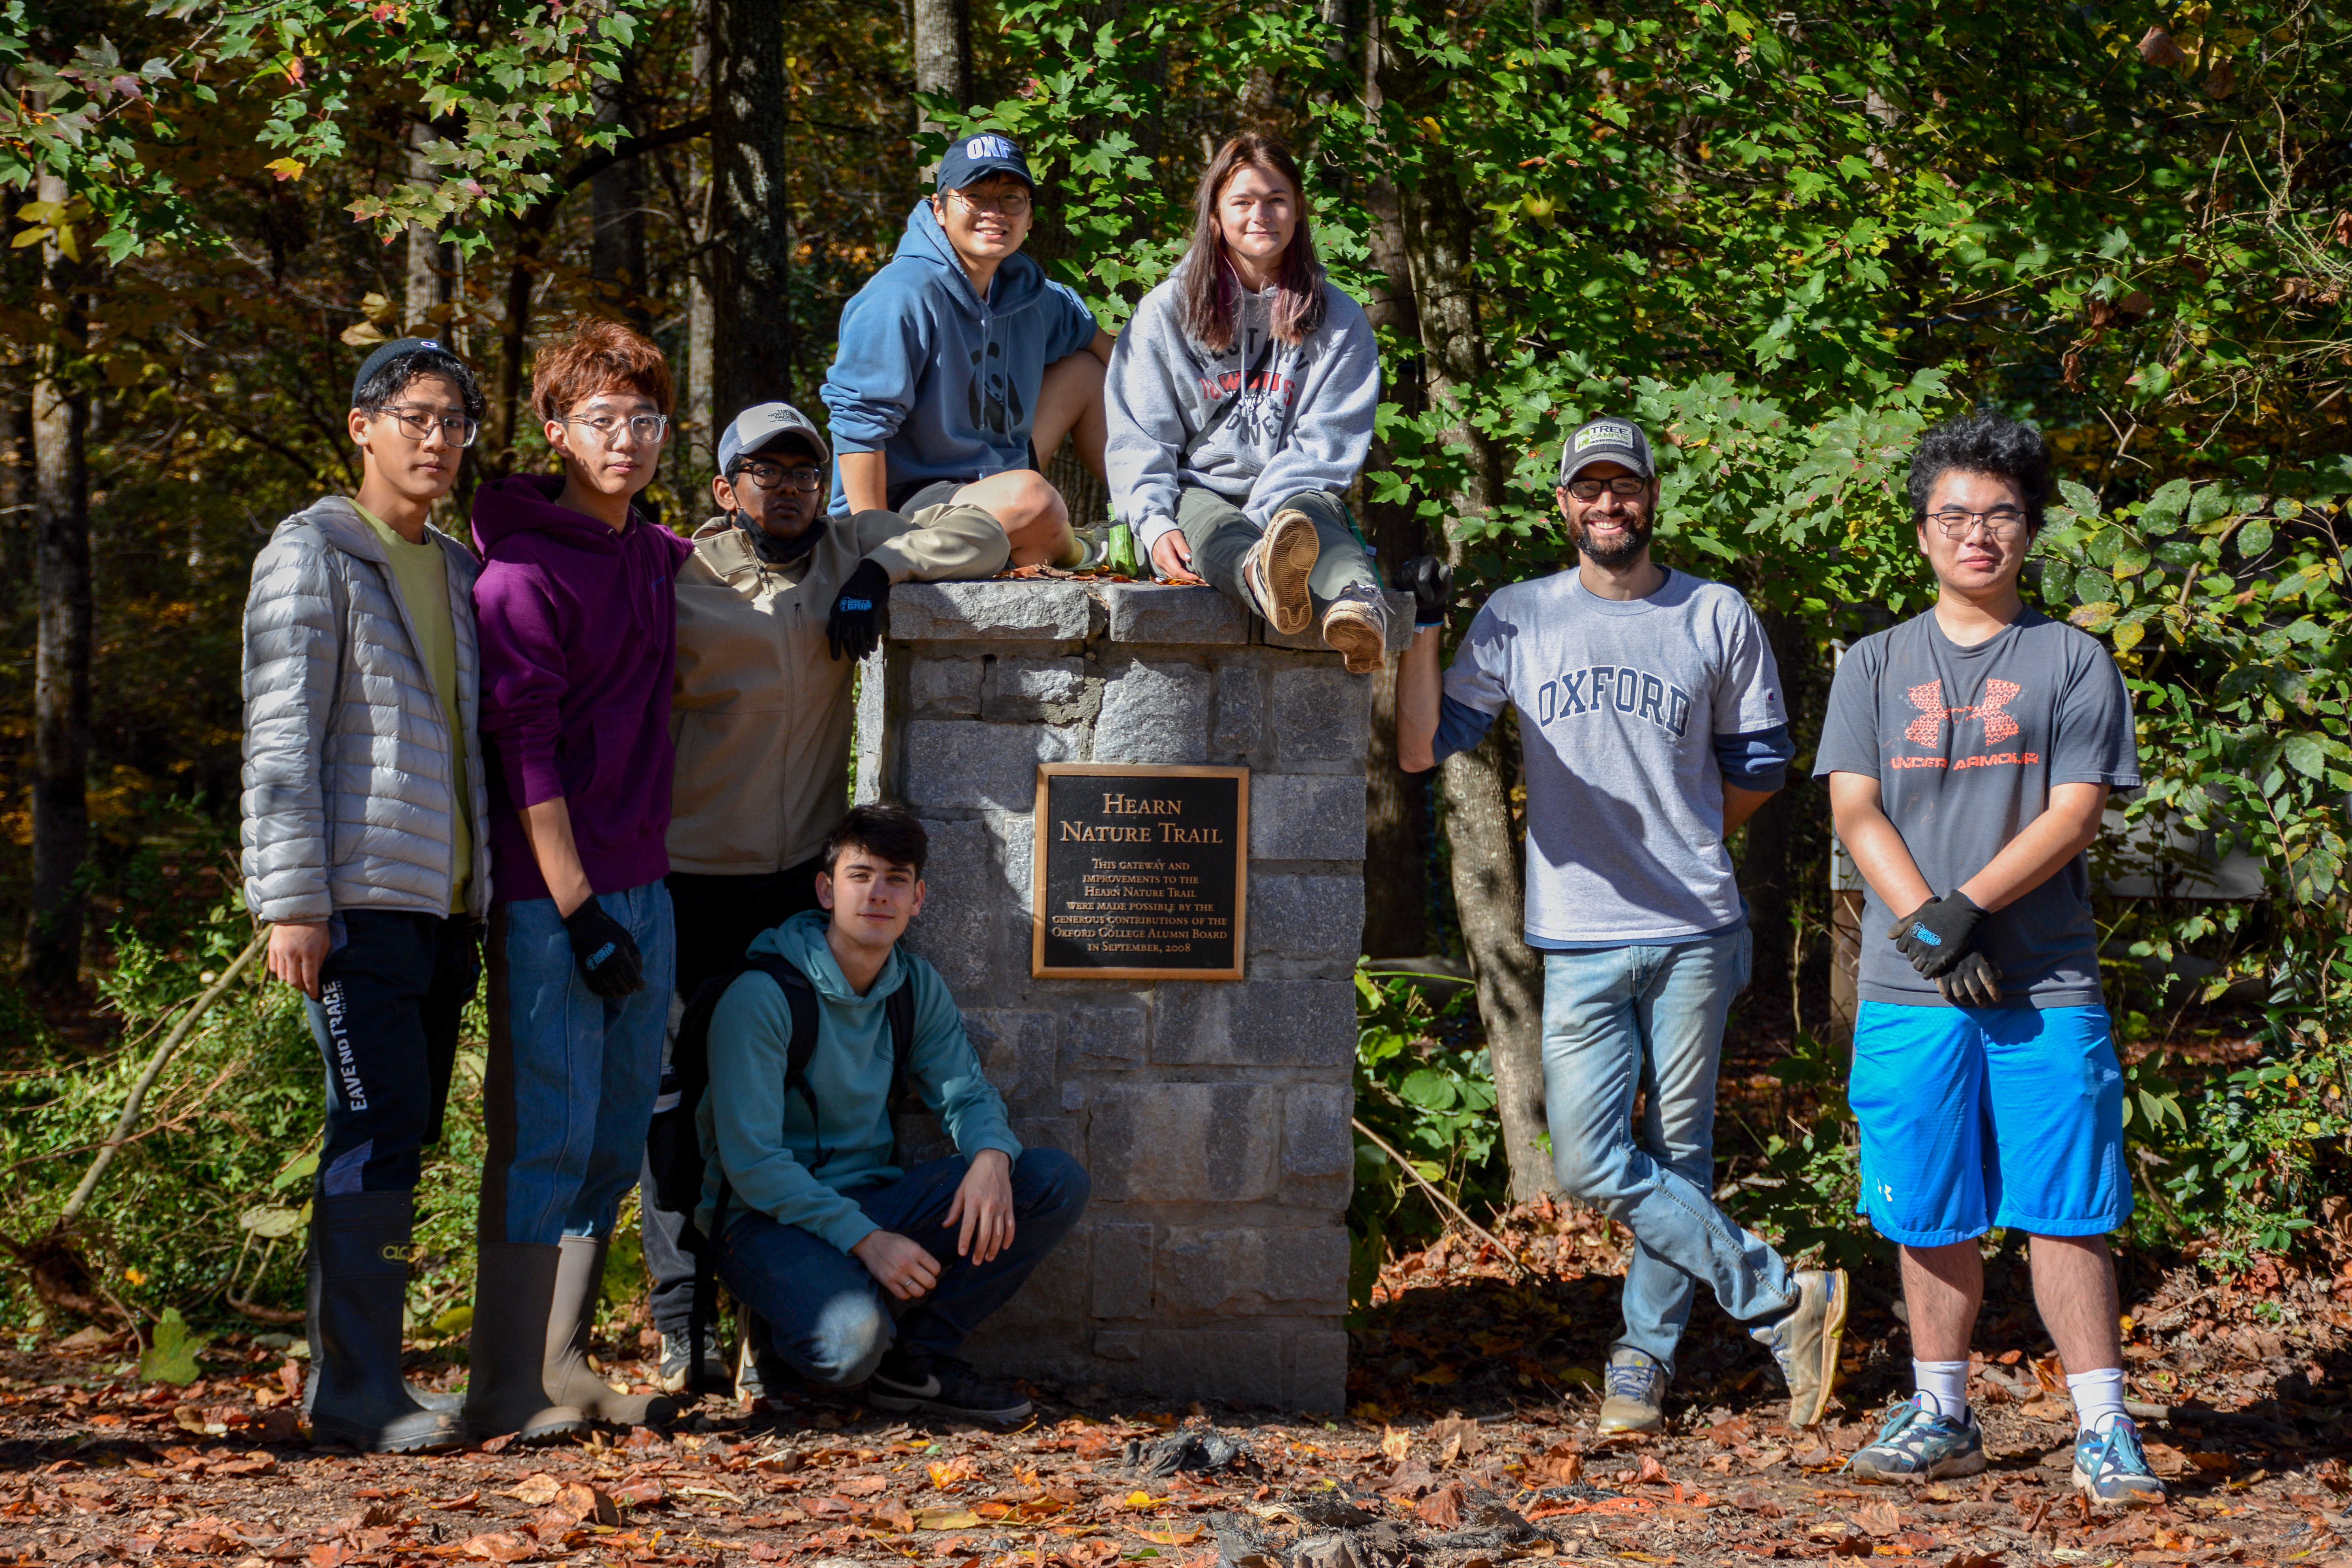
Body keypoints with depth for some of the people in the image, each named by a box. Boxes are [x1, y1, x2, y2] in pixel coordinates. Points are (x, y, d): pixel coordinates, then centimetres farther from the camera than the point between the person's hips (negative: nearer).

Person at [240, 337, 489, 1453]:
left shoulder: (456, 569, 19)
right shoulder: (313, 555, -2)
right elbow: (280, 736, -9)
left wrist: (482, 901, 18)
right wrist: (292, 901, -15)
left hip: (445, 904, 7)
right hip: (361, 901, -7)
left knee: (404, 1138, 7)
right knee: (379, 1132, -12)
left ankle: (367, 1378, 12)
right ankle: (356, 1393, -9)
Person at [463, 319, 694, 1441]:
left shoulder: (658, 558, 12)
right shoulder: (526, 570, -10)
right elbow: (526, 751, -14)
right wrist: (580, 911, -18)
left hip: (643, 886, 8)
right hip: (551, 895, -8)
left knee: (617, 1137, 10)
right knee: (547, 1136, -6)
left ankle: (564, 1366, 18)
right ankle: (511, 1390, -1)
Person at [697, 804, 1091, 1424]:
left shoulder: (917, 986, 6)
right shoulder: (759, 997, -15)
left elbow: (966, 1093, 8)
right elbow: (751, 1162, -19)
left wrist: (992, 1157, -18)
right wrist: (865, 1239, -27)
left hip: (872, 1200, 7)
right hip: (770, 1217, -7)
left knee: (1058, 1181, -11)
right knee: (850, 1339, -38)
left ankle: (915, 1354, -8)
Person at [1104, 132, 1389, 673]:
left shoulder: (1339, 318, 11)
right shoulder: (1165, 311, 10)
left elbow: (1327, 445, 1)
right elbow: (1138, 440, 3)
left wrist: (1260, 518, -17)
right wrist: (1154, 524, -17)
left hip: (1296, 495, 0)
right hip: (1197, 491, 0)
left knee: (1314, 510, -36)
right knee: (1206, 520, -37)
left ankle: (1358, 606, -73)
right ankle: (1265, 575, -76)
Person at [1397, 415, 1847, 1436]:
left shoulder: (1717, 618, 7)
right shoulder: (1517, 621, 8)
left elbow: (1760, 765, 16)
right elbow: (1421, 749, 2)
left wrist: (1674, 835, 8)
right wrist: (1423, 630, -10)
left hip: (1695, 932, 0)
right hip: (1578, 940, 1)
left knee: (1677, 1152, 2)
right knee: (1590, 1162, -9)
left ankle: (1645, 1352, 12)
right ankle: (1783, 1298, -1)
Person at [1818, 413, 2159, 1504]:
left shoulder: (2073, 661, 7)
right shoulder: (1877, 665, 12)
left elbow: (2076, 812, -3)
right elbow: (1855, 810, 3)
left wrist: (1964, 907, -14)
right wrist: (1929, 931, -11)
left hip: (2046, 989, -2)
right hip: (1911, 994, 2)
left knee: (2065, 1208, -4)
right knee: (1932, 1214, 6)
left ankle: (2103, 1428, 1)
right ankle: (1942, 1417, 18)